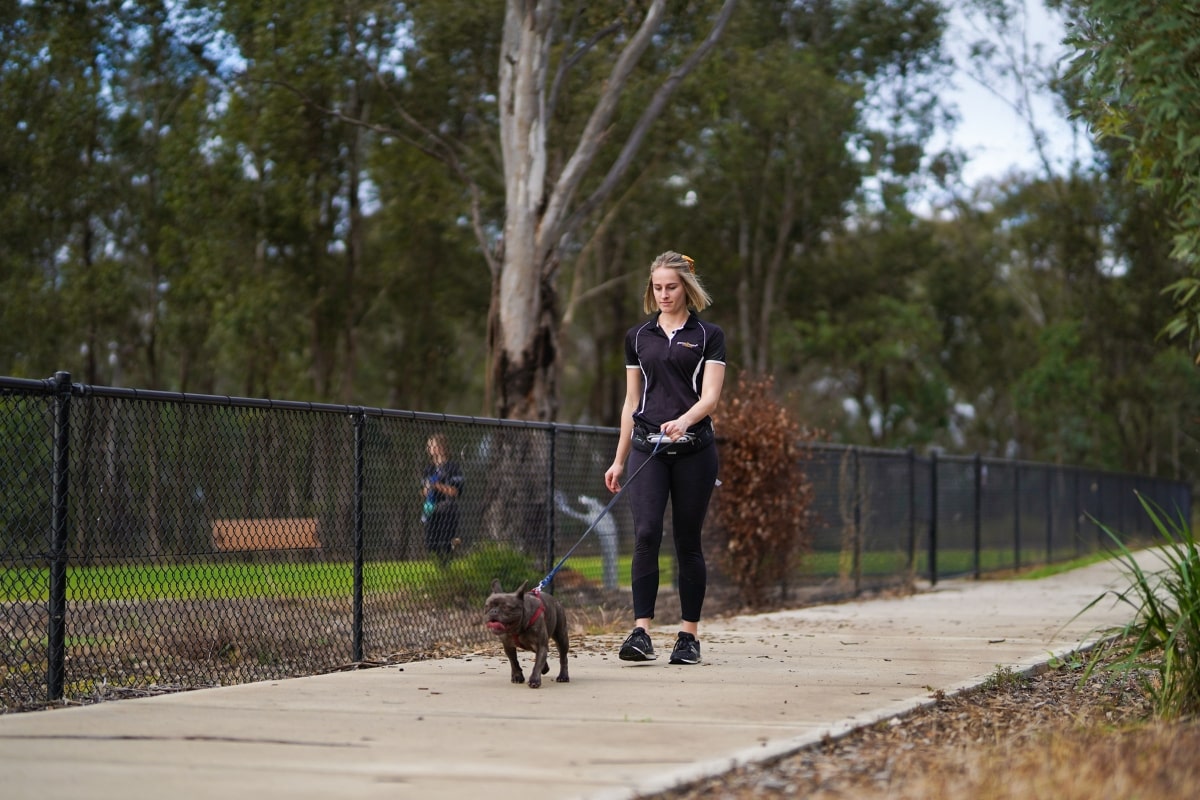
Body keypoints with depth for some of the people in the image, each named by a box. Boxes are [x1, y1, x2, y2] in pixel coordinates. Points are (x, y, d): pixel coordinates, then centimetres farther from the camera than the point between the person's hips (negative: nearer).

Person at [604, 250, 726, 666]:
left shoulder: (709, 336, 2)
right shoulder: (638, 336, 12)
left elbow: (709, 396, -8)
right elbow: (632, 401, 15)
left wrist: (682, 421, -28)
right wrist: (619, 459, 12)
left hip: (693, 448, -2)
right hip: (647, 446, 2)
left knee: (687, 541, 2)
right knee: (646, 534, -13)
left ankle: (689, 635, 10)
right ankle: (641, 632, -16)